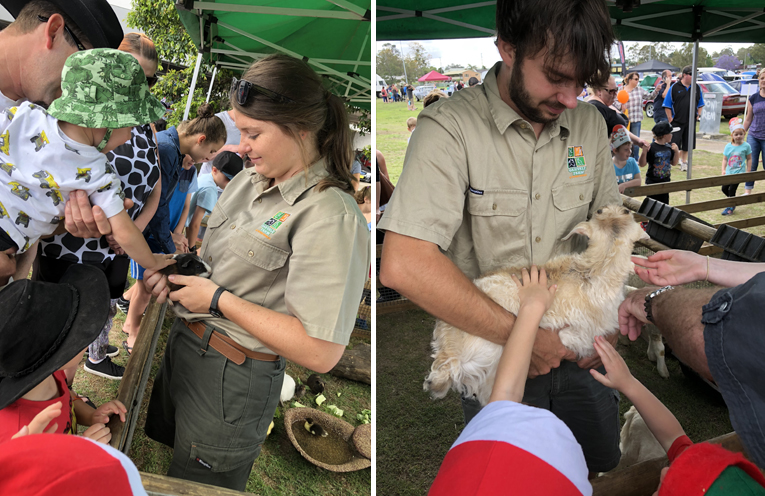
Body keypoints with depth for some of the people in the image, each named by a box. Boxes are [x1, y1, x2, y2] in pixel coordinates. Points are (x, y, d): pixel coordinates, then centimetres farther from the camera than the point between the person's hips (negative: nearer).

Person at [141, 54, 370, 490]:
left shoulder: (330, 217, -25)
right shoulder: (250, 180, 2)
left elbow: (320, 353, -29)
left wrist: (220, 300, -23)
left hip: (232, 382, -8)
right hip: (181, 347, 8)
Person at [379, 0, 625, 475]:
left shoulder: (589, 122, -2)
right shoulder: (450, 127, -22)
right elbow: (403, 266, -31)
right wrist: (520, 334, -26)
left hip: (579, 349, 5)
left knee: (605, 464, 23)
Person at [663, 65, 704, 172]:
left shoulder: (696, 87, 9)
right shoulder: (675, 87, -4)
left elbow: (700, 103, 19)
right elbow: (667, 105, -3)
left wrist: (698, 115, 10)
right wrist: (670, 118, -7)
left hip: (691, 121, 4)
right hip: (677, 121, -4)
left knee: (687, 143, 9)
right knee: (673, 144, -6)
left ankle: (684, 162, 21)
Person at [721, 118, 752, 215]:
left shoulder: (746, 146, -6)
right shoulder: (728, 146, 0)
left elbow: (749, 159, 1)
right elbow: (725, 159, 4)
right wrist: (723, 170, -7)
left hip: (739, 172, -4)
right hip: (729, 172, 4)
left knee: (732, 190, -8)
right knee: (724, 188, 9)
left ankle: (730, 207, 7)